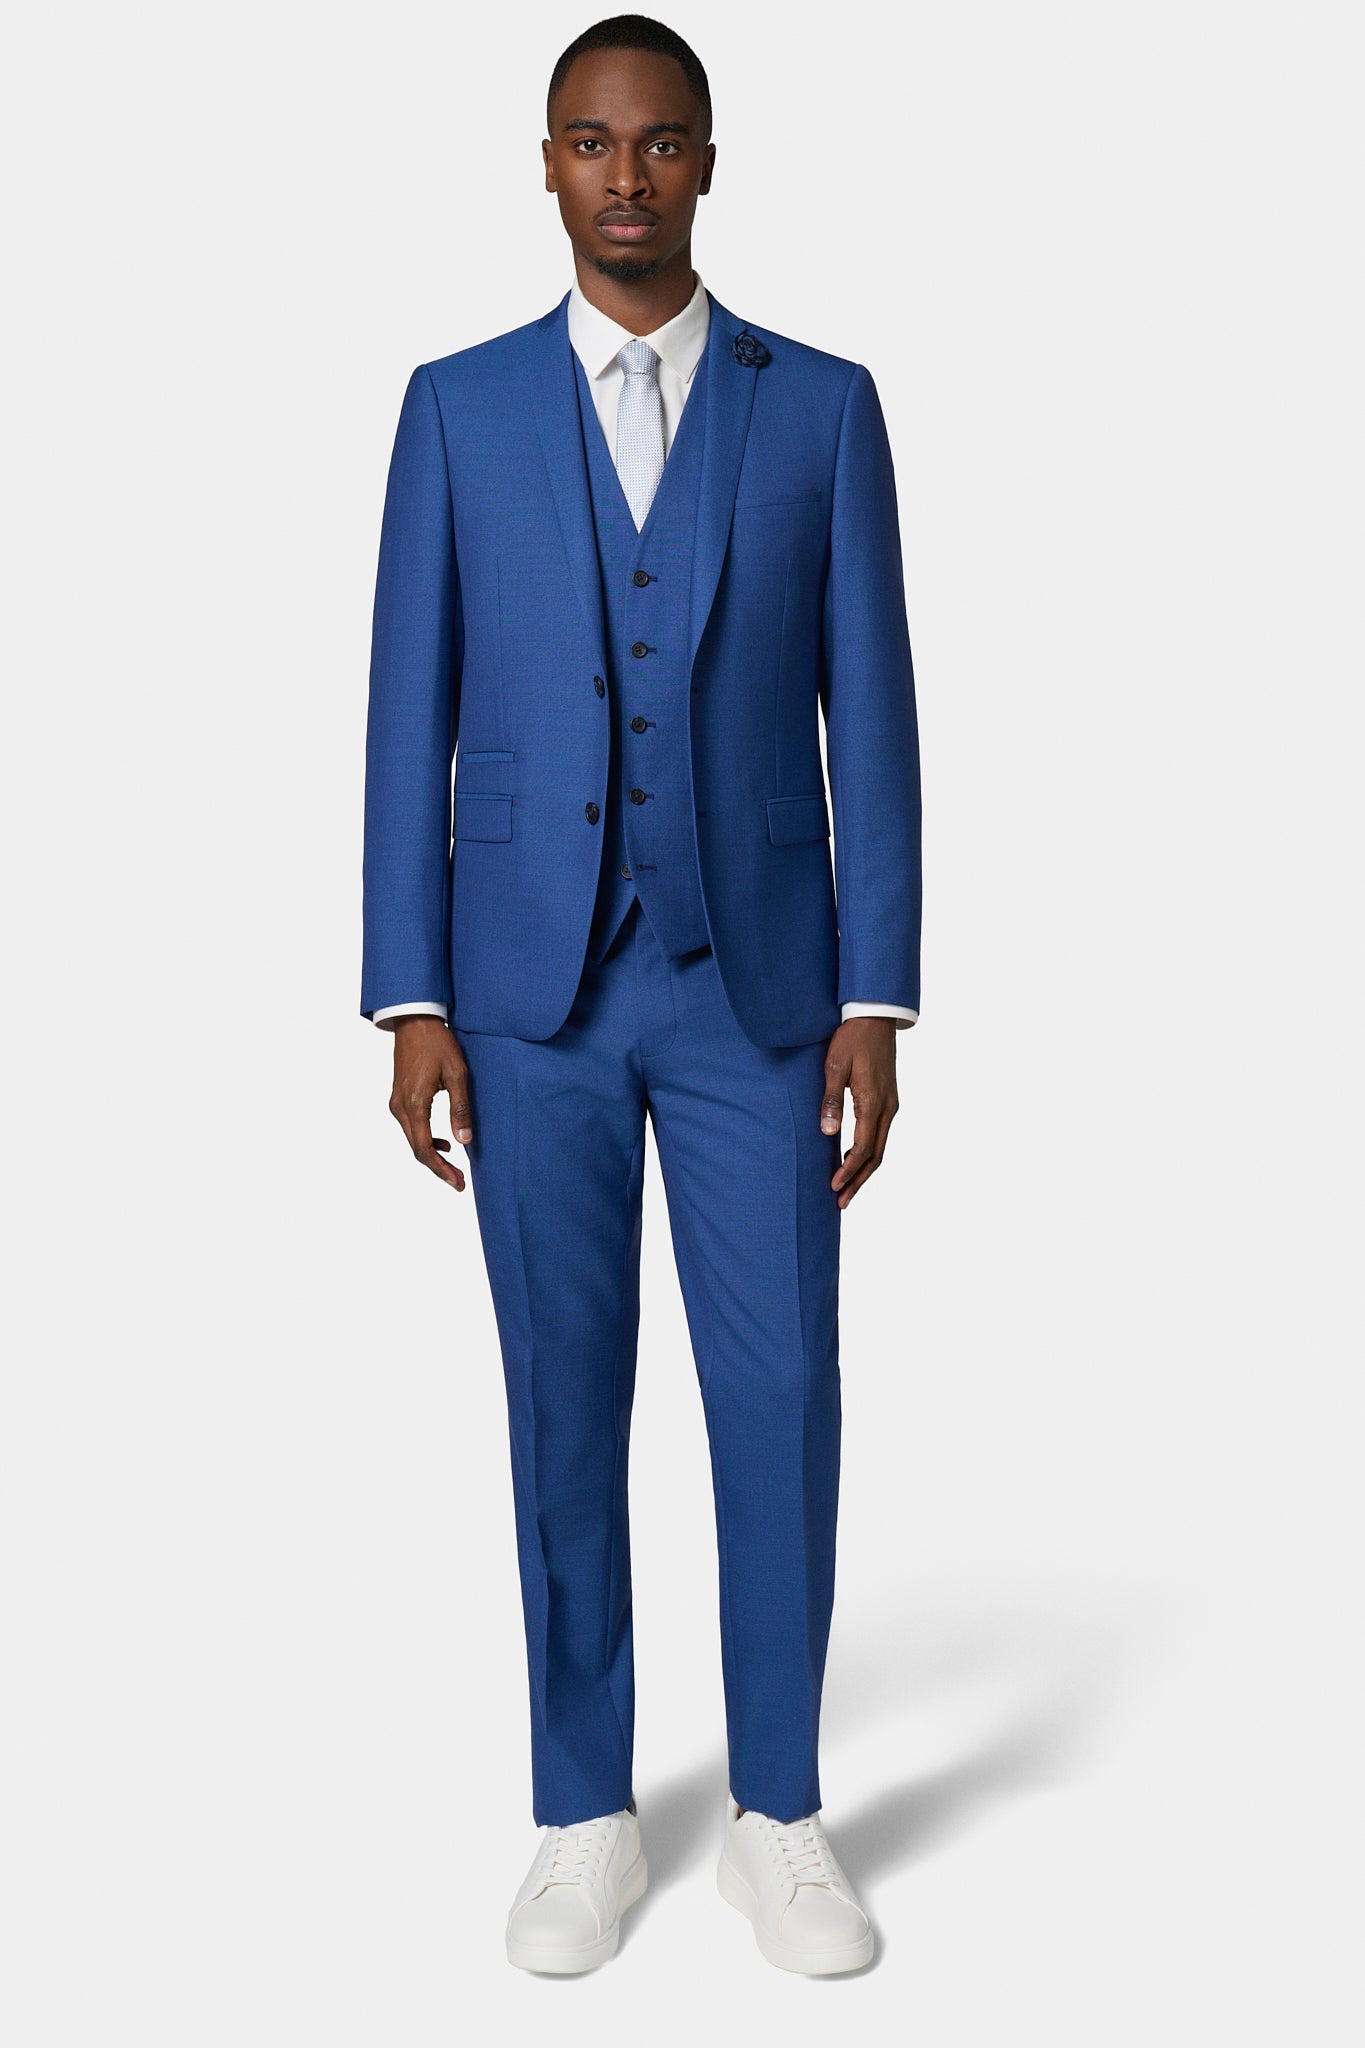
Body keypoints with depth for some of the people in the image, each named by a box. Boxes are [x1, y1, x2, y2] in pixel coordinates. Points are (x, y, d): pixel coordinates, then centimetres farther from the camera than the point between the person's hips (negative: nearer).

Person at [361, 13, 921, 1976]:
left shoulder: (821, 403, 3)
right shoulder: (458, 406, 4)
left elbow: (871, 718, 1)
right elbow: (411, 716, 2)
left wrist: (876, 1005, -5)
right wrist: (412, 1003, -4)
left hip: (757, 984, 0)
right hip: (533, 988, 0)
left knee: (781, 1401, 2)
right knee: (565, 1407, 7)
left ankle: (781, 1812, 20)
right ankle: (587, 1814, 22)